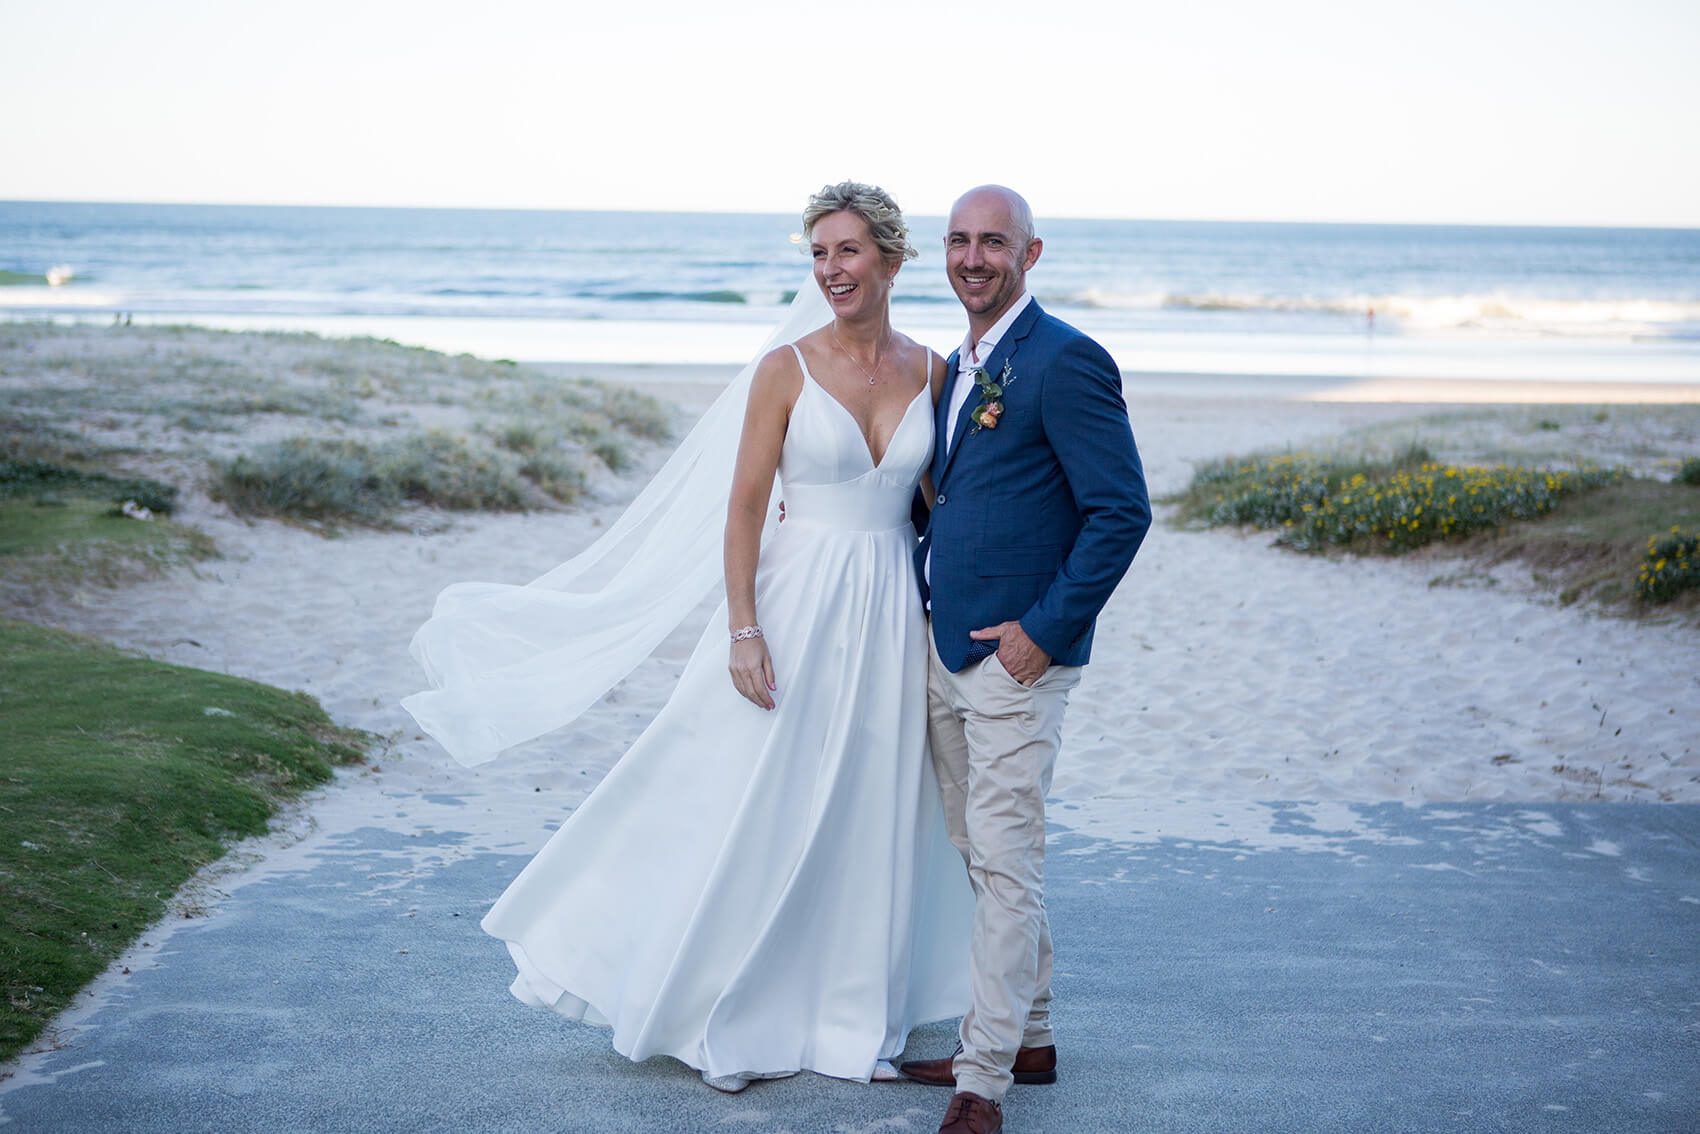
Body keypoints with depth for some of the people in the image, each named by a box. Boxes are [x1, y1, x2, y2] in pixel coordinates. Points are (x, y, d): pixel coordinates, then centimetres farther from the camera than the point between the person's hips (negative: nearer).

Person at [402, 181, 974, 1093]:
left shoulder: (929, 371, 5)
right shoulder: (785, 369, -5)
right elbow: (744, 506, -7)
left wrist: (940, 617, 6)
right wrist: (742, 630, -14)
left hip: (890, 615, 3)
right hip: (798, 607, -3)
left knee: (870, 821, 10)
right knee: (758, 811, 2)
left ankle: (852, 1022, 24)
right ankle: (729, 1020, 19)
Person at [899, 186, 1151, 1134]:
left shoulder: (1066, 360, -13)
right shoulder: (959, 365, 15)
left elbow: (1122, 512, -16)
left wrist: (1045, 629, -17)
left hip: (1017, 654, -9)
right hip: (947, 648, 9)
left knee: (1005, 859, -6)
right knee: (983, 855, 15)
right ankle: (1030, 1038, 28)